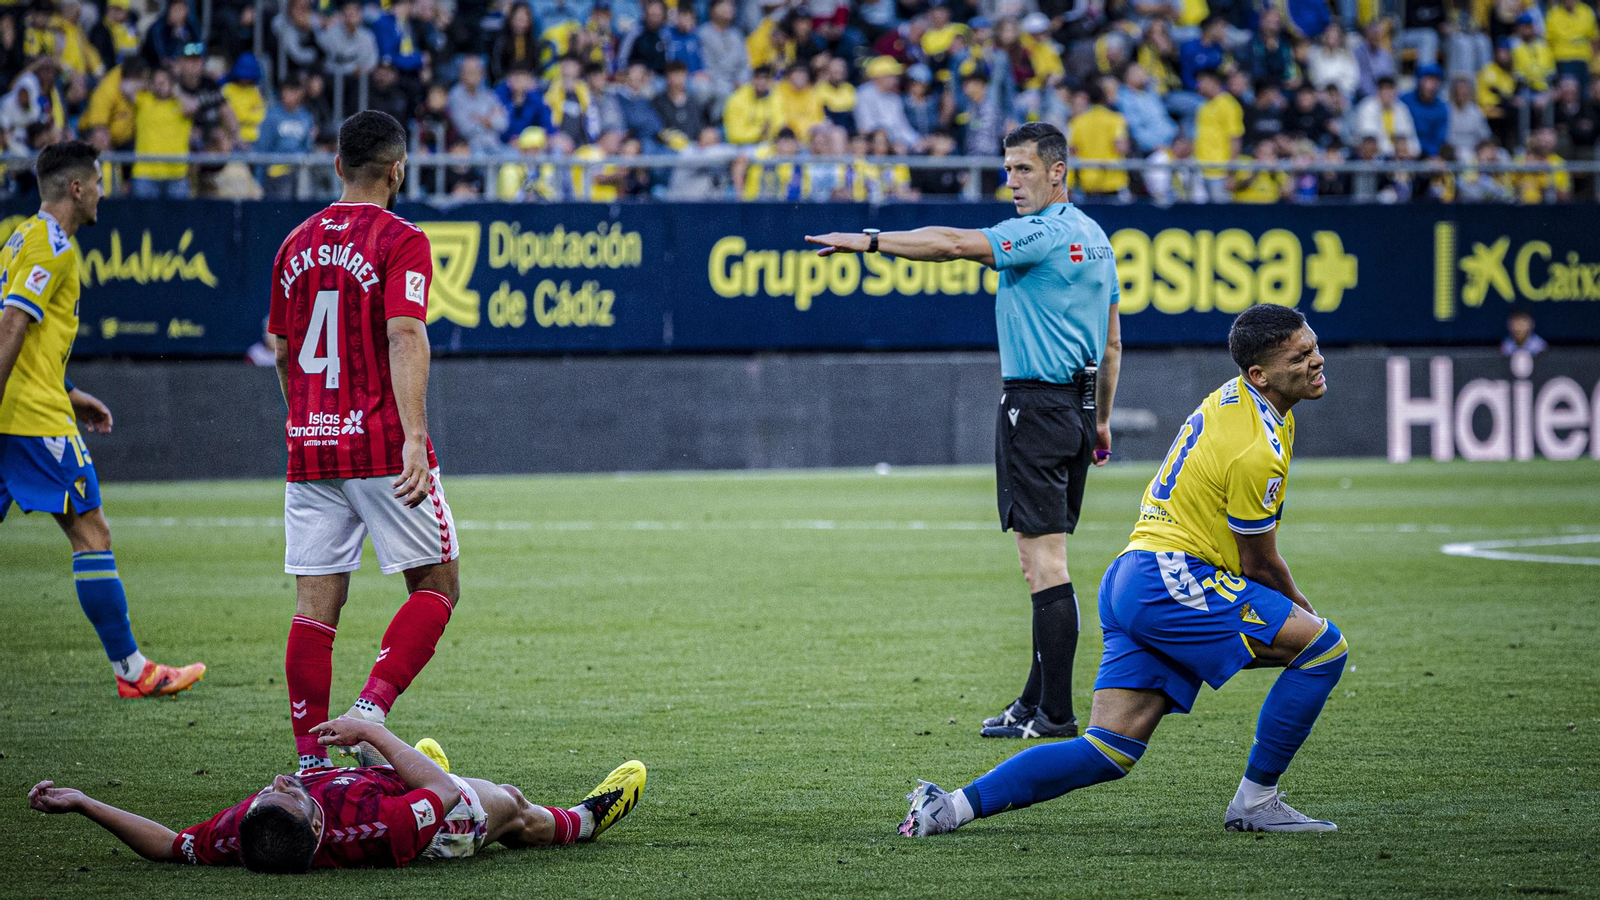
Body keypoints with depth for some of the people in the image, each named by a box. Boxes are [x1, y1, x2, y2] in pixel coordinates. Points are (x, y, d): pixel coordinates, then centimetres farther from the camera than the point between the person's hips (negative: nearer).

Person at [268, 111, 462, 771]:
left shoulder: (297, 242, 13)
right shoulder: (400, 241, -6)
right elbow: (404, 335, -19)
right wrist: (415, 436, -25)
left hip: (309, 445, 6)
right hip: (381, 445, -6)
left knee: (315, 605, 5)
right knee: (436, 586, 4)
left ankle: (309, 758, 2)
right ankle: (370, 710, -14)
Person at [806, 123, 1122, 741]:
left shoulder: (1042, 233, -13)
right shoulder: (1094, 238, 16)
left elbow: (954, 244, -20)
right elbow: (1112, 343, 20)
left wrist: (869, 242, -15)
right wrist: (1101, 419, 25)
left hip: (1037, 406, -10)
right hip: (1078, 406, 10)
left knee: (1043, 561, -9)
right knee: (1047, 562, 12)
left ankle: (1054, 714, -10)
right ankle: (1039, 702, 15)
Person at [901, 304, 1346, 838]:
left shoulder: (1235, 397, 15)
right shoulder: (1256, 452, -16)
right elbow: (1258, 564, -6)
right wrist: (1303, 611, 13)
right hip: (1168, 578, -10)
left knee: (1110, 752, 4)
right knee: (1325, 646, -9)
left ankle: (955, 805, -3)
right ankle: (1255, 803, -4)